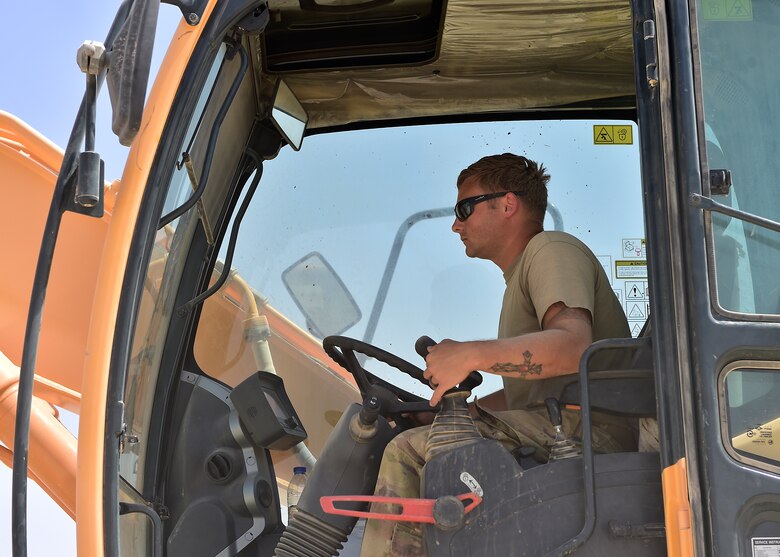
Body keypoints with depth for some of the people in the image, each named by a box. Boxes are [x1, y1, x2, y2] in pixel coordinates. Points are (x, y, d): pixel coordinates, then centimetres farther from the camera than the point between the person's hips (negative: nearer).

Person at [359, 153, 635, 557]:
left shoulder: (551, 250, -2)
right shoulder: (522, 273, 28)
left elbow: (574, 346, -22)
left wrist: (470, 356, -24)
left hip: (587, 429, -10)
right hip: (553, 427, 10)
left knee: (409, 453, -21)